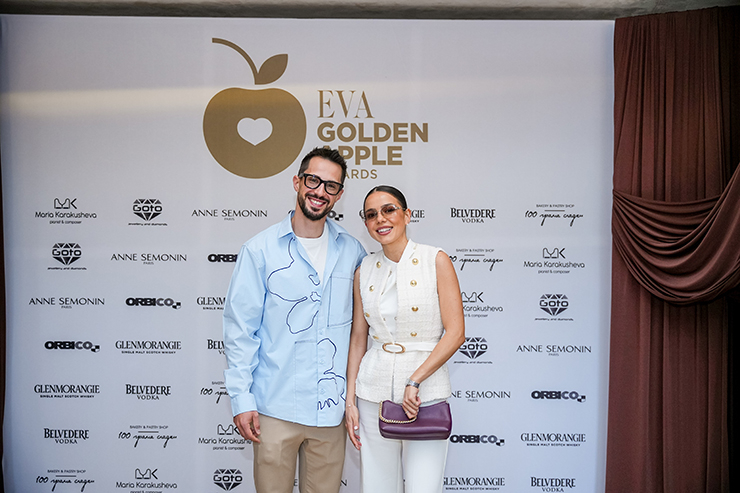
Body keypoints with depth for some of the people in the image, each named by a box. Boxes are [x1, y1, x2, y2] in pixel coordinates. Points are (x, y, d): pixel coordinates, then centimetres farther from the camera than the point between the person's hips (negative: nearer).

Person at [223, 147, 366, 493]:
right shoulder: (260, 250, -5)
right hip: (276, 407, -2)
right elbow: (240, 329, -4)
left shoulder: (351, 250, 4)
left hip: (331, 408, 3)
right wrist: (241, 398, -7)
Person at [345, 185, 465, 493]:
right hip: (374, 393, 3)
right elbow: (358, 337, 9)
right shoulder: (364, 271, 6)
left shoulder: (436, 261, -5)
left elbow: (456, 332, -9)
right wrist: (350, 400, 5)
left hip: (426, 394, -3)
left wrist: (414, 381, -15)